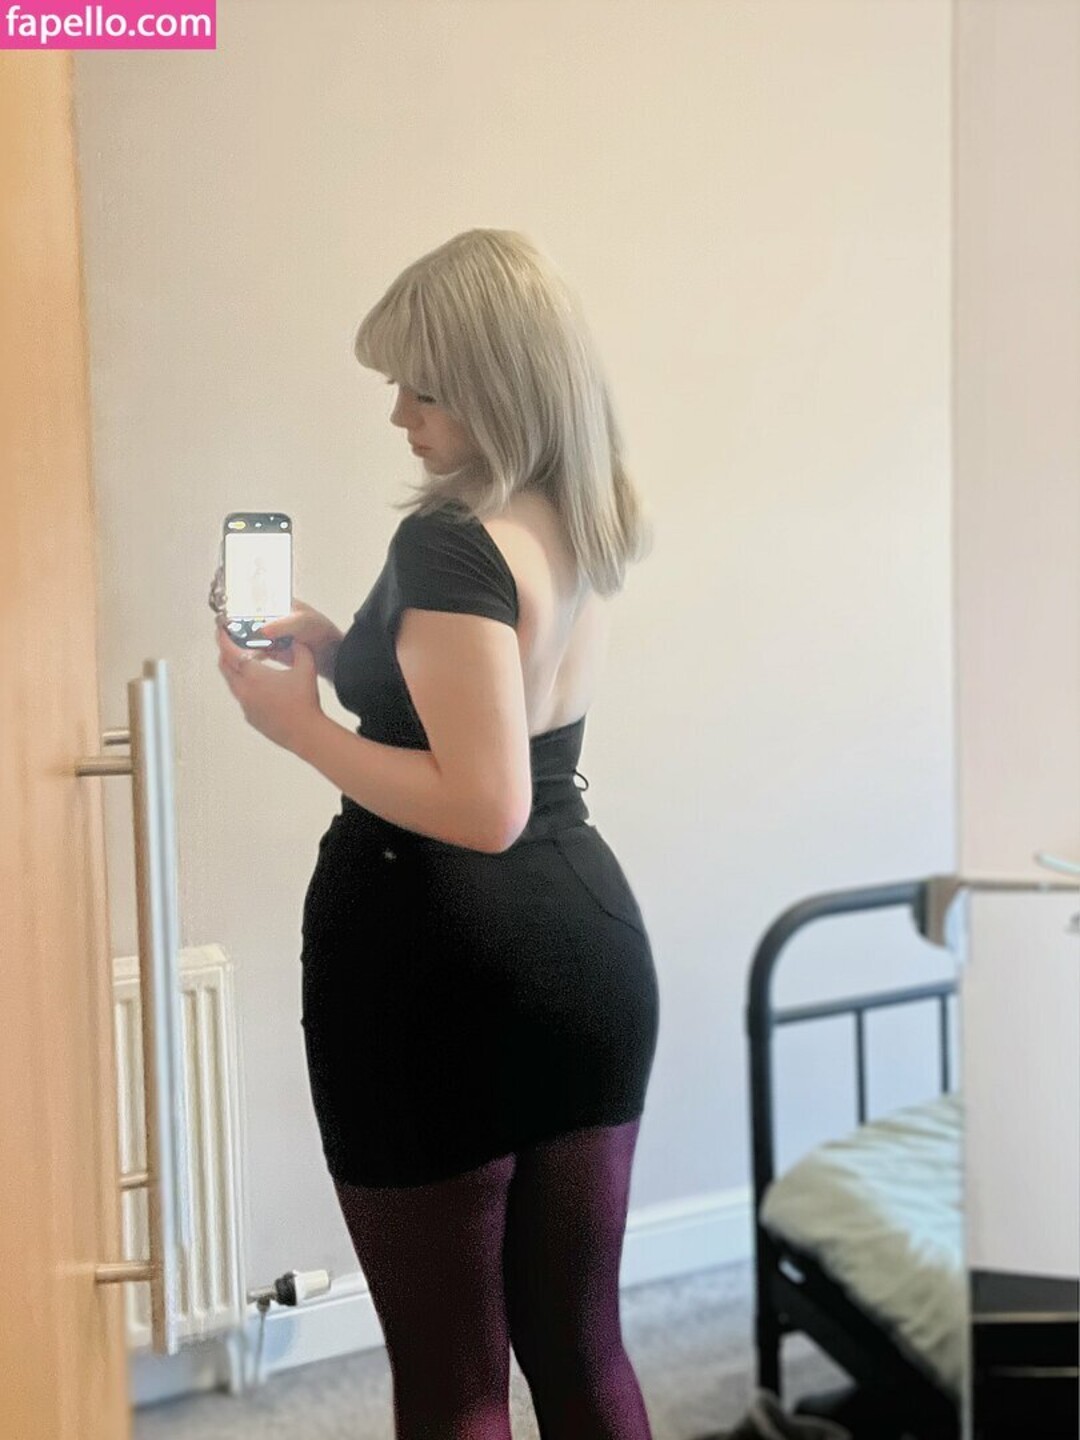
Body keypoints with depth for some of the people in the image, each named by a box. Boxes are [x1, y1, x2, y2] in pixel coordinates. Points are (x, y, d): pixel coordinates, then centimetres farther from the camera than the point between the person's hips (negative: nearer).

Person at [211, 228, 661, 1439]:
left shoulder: (445, 543, -19)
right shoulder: (583, 521, 7)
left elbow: (482, 807, -25)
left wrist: (301, 725, -15)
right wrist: (346, 653, 9)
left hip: (439, 969, -8)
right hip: (587, 942, 8)